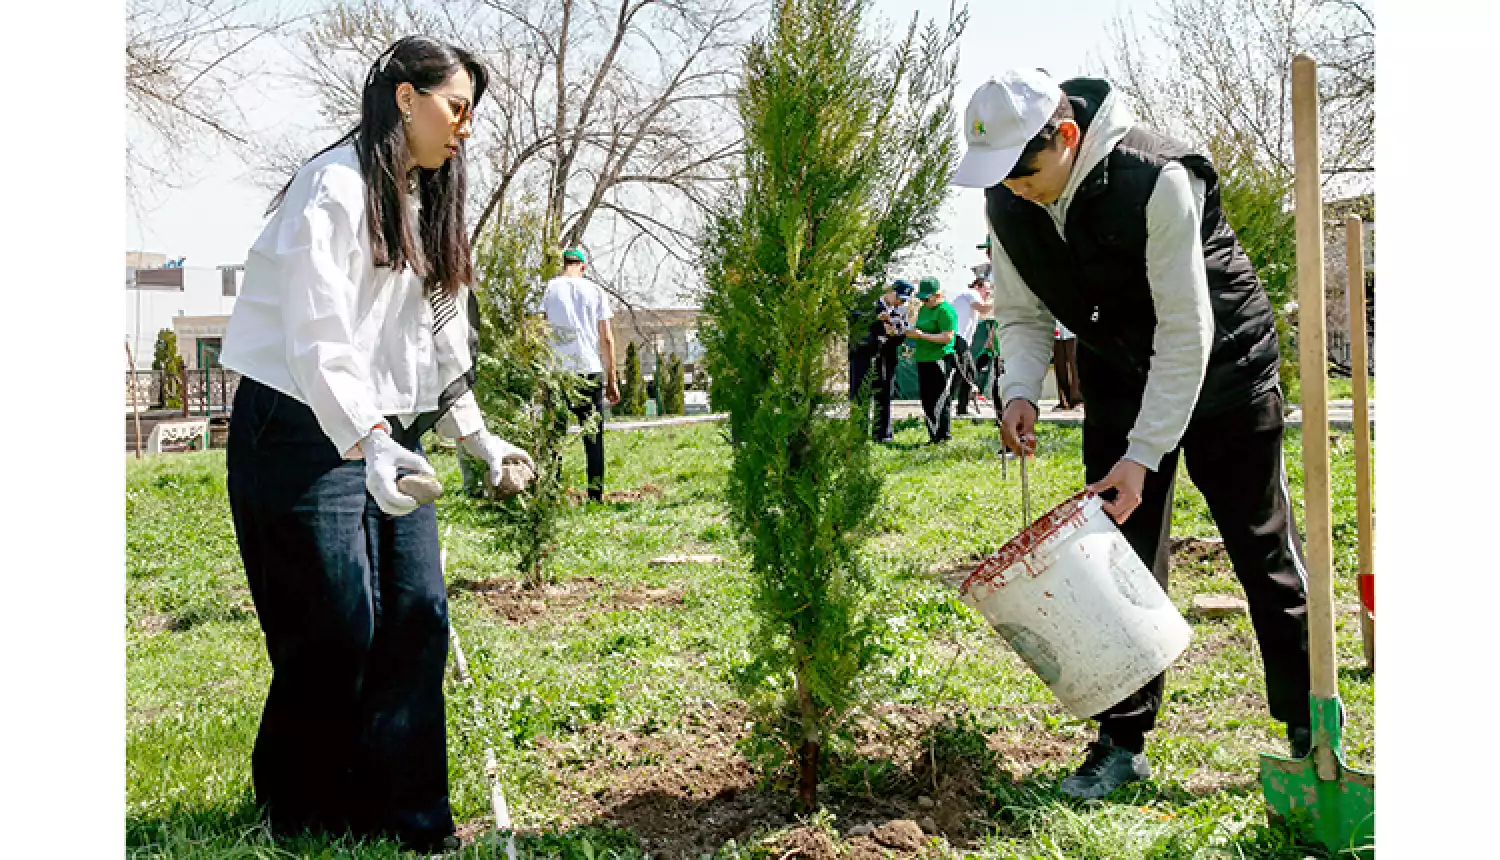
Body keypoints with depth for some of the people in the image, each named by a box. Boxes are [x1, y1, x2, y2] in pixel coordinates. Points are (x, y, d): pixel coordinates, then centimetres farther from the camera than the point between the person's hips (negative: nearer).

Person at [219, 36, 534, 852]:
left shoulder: (426, 202, 15)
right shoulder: (335, 187, -12)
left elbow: (438, 334, 19)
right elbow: (318, 336, -22)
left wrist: (474, 432, 15)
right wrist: (368, 440, -32)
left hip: (390, 434, 8)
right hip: (307, 429, -8)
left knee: (419, 616, 1)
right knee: (336, 630, -4)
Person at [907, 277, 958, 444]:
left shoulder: (945, 311, -10)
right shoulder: (924, 309, 18)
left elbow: (947, 337, -17)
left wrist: (922, 335, -21)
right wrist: (911, 332, 6)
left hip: (940, 361, -9)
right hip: (923, 361, 9)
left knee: (940, 401, -7)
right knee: (927, 401, 10)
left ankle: (944, 436, -1)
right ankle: (933, 436, 16)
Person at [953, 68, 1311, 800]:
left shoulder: (1157, 180, -30)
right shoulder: (1006, 203, -12)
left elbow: (1186, 331, -27)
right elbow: (1022, 314, 0)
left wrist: (1144, 453, -29)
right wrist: (1020, 390, -20)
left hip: (1221, 363, -4)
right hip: (1119, 376, 5)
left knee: (1265, 548, 4)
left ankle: (1311, 727, 20)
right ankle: (1123, 739, 11)